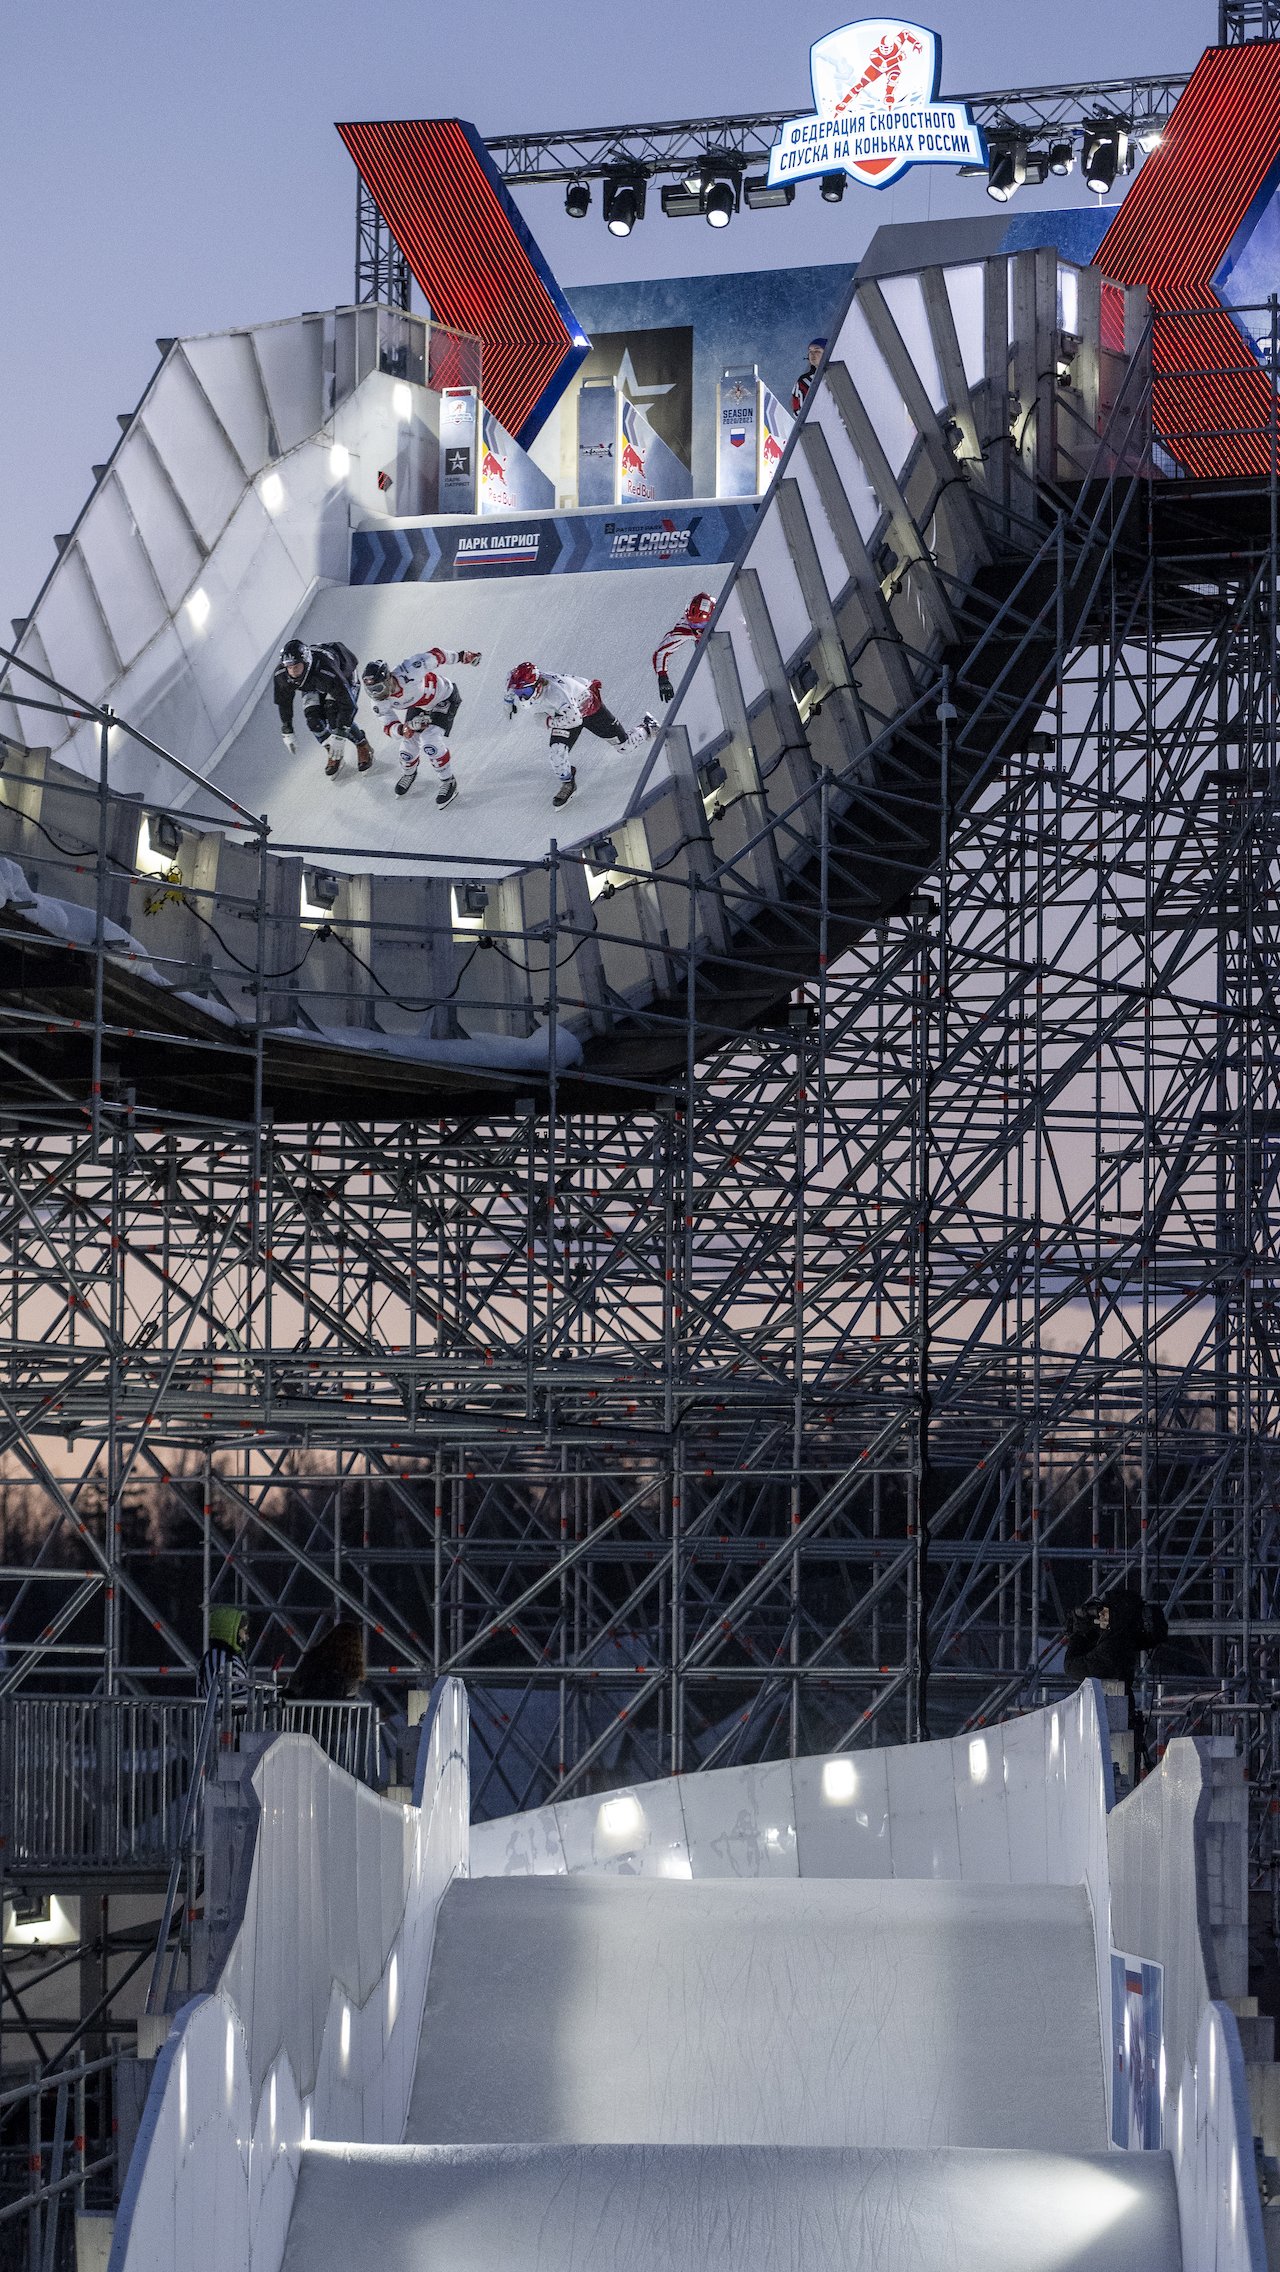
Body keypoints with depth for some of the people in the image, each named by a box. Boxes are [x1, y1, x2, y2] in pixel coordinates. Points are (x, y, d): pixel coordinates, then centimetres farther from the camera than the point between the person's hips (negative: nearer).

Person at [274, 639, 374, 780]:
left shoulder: (327, 671, -47)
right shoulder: (281, 673, -32)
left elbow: (347, 703, -40)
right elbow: (283, 701, -12)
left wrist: (339, 736, -40)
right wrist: (287, 731, -8)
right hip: (312, 687, 4)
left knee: (335, 719, -21)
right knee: (314, 720, -14)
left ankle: (363, 748, 7)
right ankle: (333, 754, 14)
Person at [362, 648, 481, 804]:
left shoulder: (408, 673, -42)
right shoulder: (379, 699, -25)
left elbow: (434, 655, -26)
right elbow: (388, 726, -21)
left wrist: (460, 656, -10)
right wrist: (403, 729, -46)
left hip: (444, 698, -5)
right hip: (419, 705, 5)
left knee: (429, 741, -20)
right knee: (409, 741, 3)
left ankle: (448, 783, 0)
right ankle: (408, 774, 39)